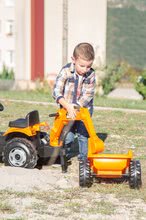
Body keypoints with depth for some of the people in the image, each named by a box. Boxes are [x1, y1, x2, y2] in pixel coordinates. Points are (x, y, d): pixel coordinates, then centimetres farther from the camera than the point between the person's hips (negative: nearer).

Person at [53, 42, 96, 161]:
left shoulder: (91, 75, -10)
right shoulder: (66, 71, -16)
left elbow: (88, 95, -12)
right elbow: (57, 92, -21)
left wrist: (77, 107, -27)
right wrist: (68, 107, -34)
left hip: (84, 109, 1)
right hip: (67, 109, -1)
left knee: (83, 135, -2)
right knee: (68, 136, -5)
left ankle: (84, 157, 14)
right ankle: (65, 155, 18)